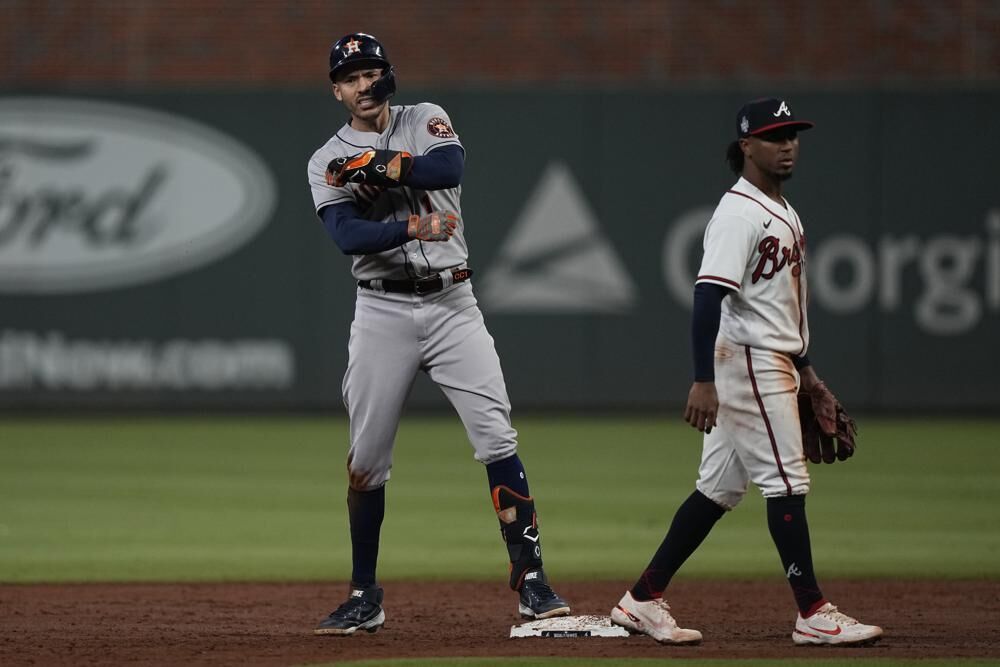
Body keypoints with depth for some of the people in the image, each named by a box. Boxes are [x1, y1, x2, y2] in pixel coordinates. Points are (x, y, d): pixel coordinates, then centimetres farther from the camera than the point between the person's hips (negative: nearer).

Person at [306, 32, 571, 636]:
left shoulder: (426, 121, 6)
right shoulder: (328, 163, 3)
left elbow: (451, 167, -17)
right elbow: (347, 235, -15)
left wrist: (379, 166, -17)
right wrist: (414, 228, -27)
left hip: (452, 304, 0)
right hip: (383, 310, 0)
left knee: (497, 439, -10)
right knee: (367, 459, 3)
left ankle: (531, 580, -9)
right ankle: (365, 599, 14)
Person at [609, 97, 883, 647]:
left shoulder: (783, 212, 16)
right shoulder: (739, 213, -15)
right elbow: (708, 295, -24)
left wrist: (803, 366, 26)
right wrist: (703, 381, -30)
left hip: (774, 363, 10)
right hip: (747, 361, -10)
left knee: (720, 488, 10)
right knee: (786, 482, -8)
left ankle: (643, 600, 14)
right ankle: (814, 615, -4)